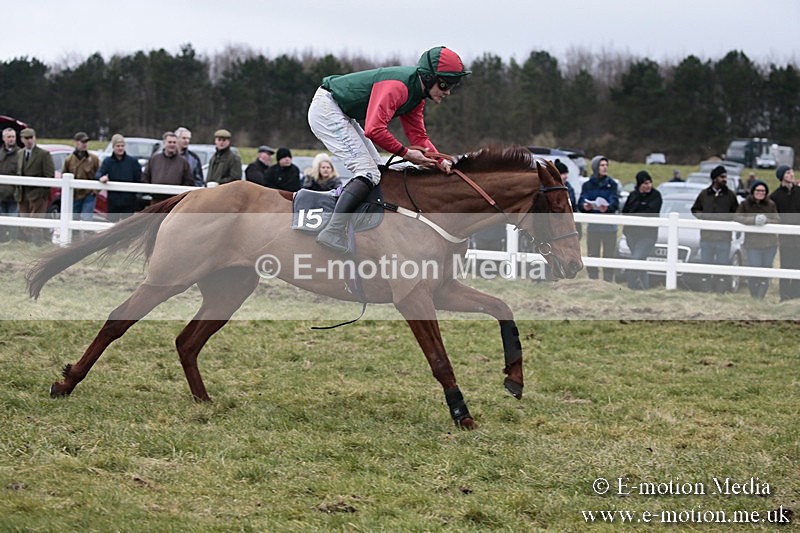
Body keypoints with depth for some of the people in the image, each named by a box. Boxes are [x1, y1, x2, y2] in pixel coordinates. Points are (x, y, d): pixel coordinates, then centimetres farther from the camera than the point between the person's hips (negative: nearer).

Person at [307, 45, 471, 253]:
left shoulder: (417, 93, 5)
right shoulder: (398, 87, -26)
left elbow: (418, 136, 8)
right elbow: (374, 130, -33)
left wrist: (440, 161, -7)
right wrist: (406, 153, -24)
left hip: (342, 114, 11)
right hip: (326, 109, -11)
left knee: (377, 170, 14)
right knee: (368, 173, -16)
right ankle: (332, 233, -23)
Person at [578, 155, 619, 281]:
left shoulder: (612, 184, 5)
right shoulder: (588, 185, 7)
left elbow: (615, 202, -8)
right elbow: (580, 203, -2)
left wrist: (607, 207, -30)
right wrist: (585, 206, -26)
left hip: (609, 226, 0)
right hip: (593, 226, 0)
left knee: (609, 256, 0)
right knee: (592, 256, 1)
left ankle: (608, 282, 4)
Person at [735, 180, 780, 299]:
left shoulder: (771, 205, 5)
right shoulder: (745, 204, 0)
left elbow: (778, 220, 1)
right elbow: (736, 217, -12)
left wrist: (766, 221, -19)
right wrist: (754, 220, -24)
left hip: (770, 243, 3)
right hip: (753, 244, -3)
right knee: (754, 272, -6)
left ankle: (760, 298, 14)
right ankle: (754, 297, 11)